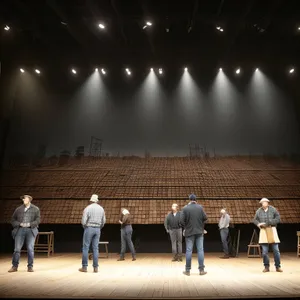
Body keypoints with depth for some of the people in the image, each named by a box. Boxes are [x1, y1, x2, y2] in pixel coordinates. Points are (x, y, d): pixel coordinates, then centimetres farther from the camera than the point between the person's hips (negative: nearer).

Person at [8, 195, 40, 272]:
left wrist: (30, 224, -12)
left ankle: (30, 266, 4)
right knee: (17, 248, -2)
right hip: (20, 230, 2)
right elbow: (13, 220, 13)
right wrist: (19, 224, -5)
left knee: (30, 249, -5)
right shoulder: (18, 209, 13)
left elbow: (38, 220, 1)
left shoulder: (35, 209, 8)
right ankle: (15, 266, 8)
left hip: (31, 230, -1)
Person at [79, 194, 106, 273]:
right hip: (97, 229, 4)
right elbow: (103, 221, 10)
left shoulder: (87, 208, -8)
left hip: (89, 228, -4)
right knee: (95, 248, 5)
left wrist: (85, 227, 8)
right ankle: (95, 267, 3)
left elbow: (83, 221, -12)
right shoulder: (101, 209, 7)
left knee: (85, 248, 2)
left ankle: (84, 267, 3)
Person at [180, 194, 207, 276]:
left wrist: (185, 226, 7)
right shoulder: (200, 207, -2)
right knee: (200, 250, 6)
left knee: (189, 250, 4)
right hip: (199, 232, 1)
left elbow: (181, 221, -12)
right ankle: (201, 269, 7)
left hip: (189, 232, -1)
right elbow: (205, 218, -3)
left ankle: (187, 270, 8)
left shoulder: (185, 208, -8)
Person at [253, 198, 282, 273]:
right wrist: (259, 224, -12)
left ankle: (278, 266, 13)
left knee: (276, 250, 1)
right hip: (263, 231, 1)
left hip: (272, 229, -1)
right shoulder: (258, 211, 2)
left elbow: (278, 218, -6)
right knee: (264, 251, 1)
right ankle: (266, 267, 12)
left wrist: (268, 223, -15)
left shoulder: (273, 209, -2)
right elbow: (255, 220, 9)